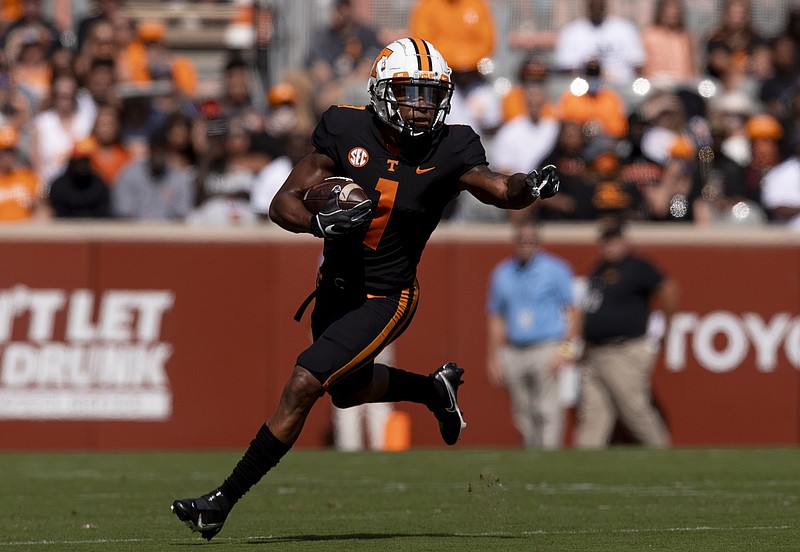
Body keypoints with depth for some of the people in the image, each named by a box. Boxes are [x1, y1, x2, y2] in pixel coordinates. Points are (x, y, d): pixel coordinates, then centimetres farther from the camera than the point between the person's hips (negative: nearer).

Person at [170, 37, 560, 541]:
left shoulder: (449, 152, -16)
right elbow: (283, 202, -13)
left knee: (303, 386, -14)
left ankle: (224, 501, -6)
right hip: (336, 287, 5)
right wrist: (318, 222, -35)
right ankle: (435, 389, 53)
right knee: (347, 390, 26)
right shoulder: (348, 132, -14)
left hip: (385, 298, -5)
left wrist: (531, 186, -44)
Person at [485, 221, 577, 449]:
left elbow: (571, 311, -2)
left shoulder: (556, 269, 1)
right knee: (523, 414, 5)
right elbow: (495, 319, 18)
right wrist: (492, 359, 12)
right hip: (512, 352, 4)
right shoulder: (501, 273, 13)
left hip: (546, 350, -4)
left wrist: (564, 350, -12)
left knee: (546, 412, -13)